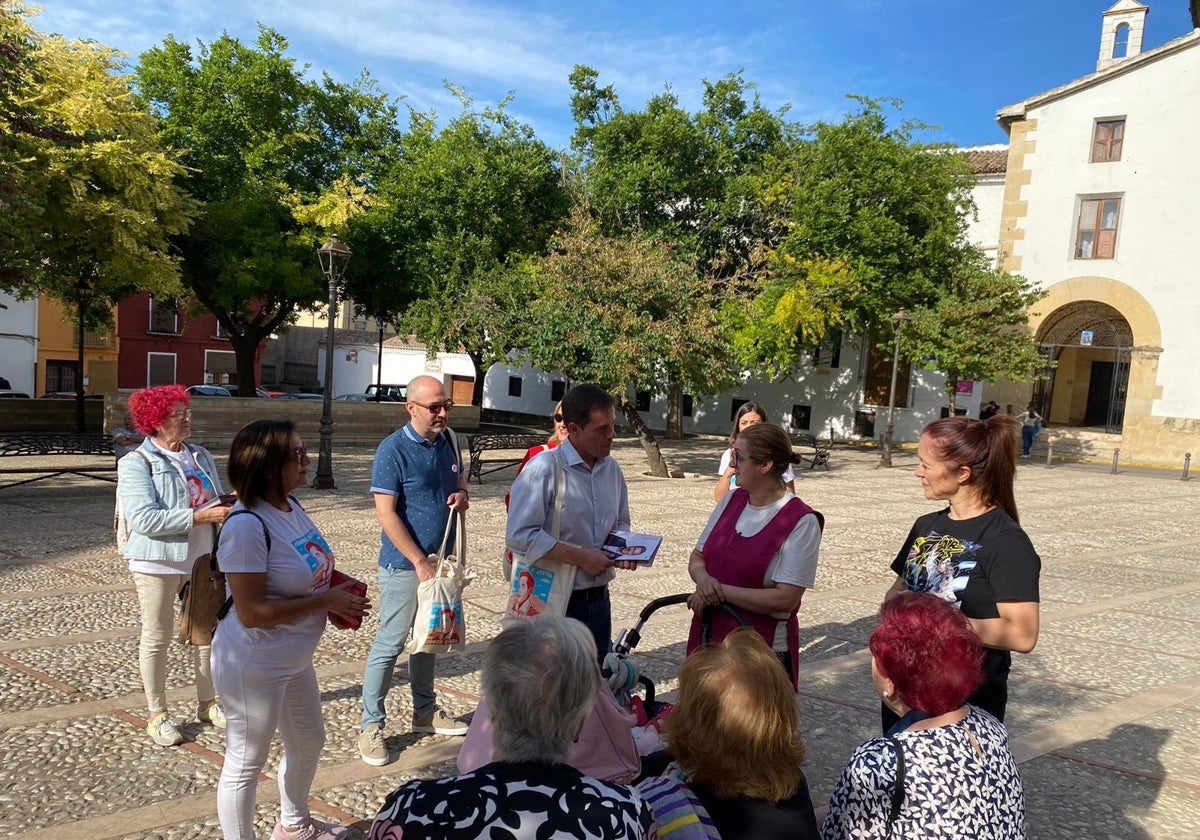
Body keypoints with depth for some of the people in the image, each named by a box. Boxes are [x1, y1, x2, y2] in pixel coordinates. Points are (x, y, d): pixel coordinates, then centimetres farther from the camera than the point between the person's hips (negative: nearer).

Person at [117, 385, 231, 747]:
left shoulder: (202, 457, 8)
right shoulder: (136, 463, -10)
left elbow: (217, 504, 17)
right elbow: (143, 519, -21)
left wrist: (229, 506, -8)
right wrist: (200, 516, -25)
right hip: (158, 561, -5)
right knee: (157, 637, 6)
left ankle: (207, 703, 28)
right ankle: (157, 715, 20)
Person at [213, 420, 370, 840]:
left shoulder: (290, 506, -1)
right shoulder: (247, 526, -28)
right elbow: (252, 611, -29)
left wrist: (337, 593, -4)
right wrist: (325, 600, -23)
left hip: (294, 659, 10)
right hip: (254, 665, -10)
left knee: (309, 742, 27)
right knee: (246, 762, 11)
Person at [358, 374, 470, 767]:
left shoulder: (448, 441, 5)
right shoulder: (393, 449, -15)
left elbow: (460, 482, 21)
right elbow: (386, 513, -19)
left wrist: (462, 495, -5)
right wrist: (420, 563, -21)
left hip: (440, 561, 7)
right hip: (405, 565, -7)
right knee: (389, 644, -1)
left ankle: (425, 712, 33)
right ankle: (371, 726, 11)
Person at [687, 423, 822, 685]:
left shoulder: (800, 522, -15)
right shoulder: (731, 500, 3)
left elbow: (785, 599, -20)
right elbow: (697, 557, 10)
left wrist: (722, 591, -18)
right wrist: (703, 579, -12)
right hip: (709, 640, 6)